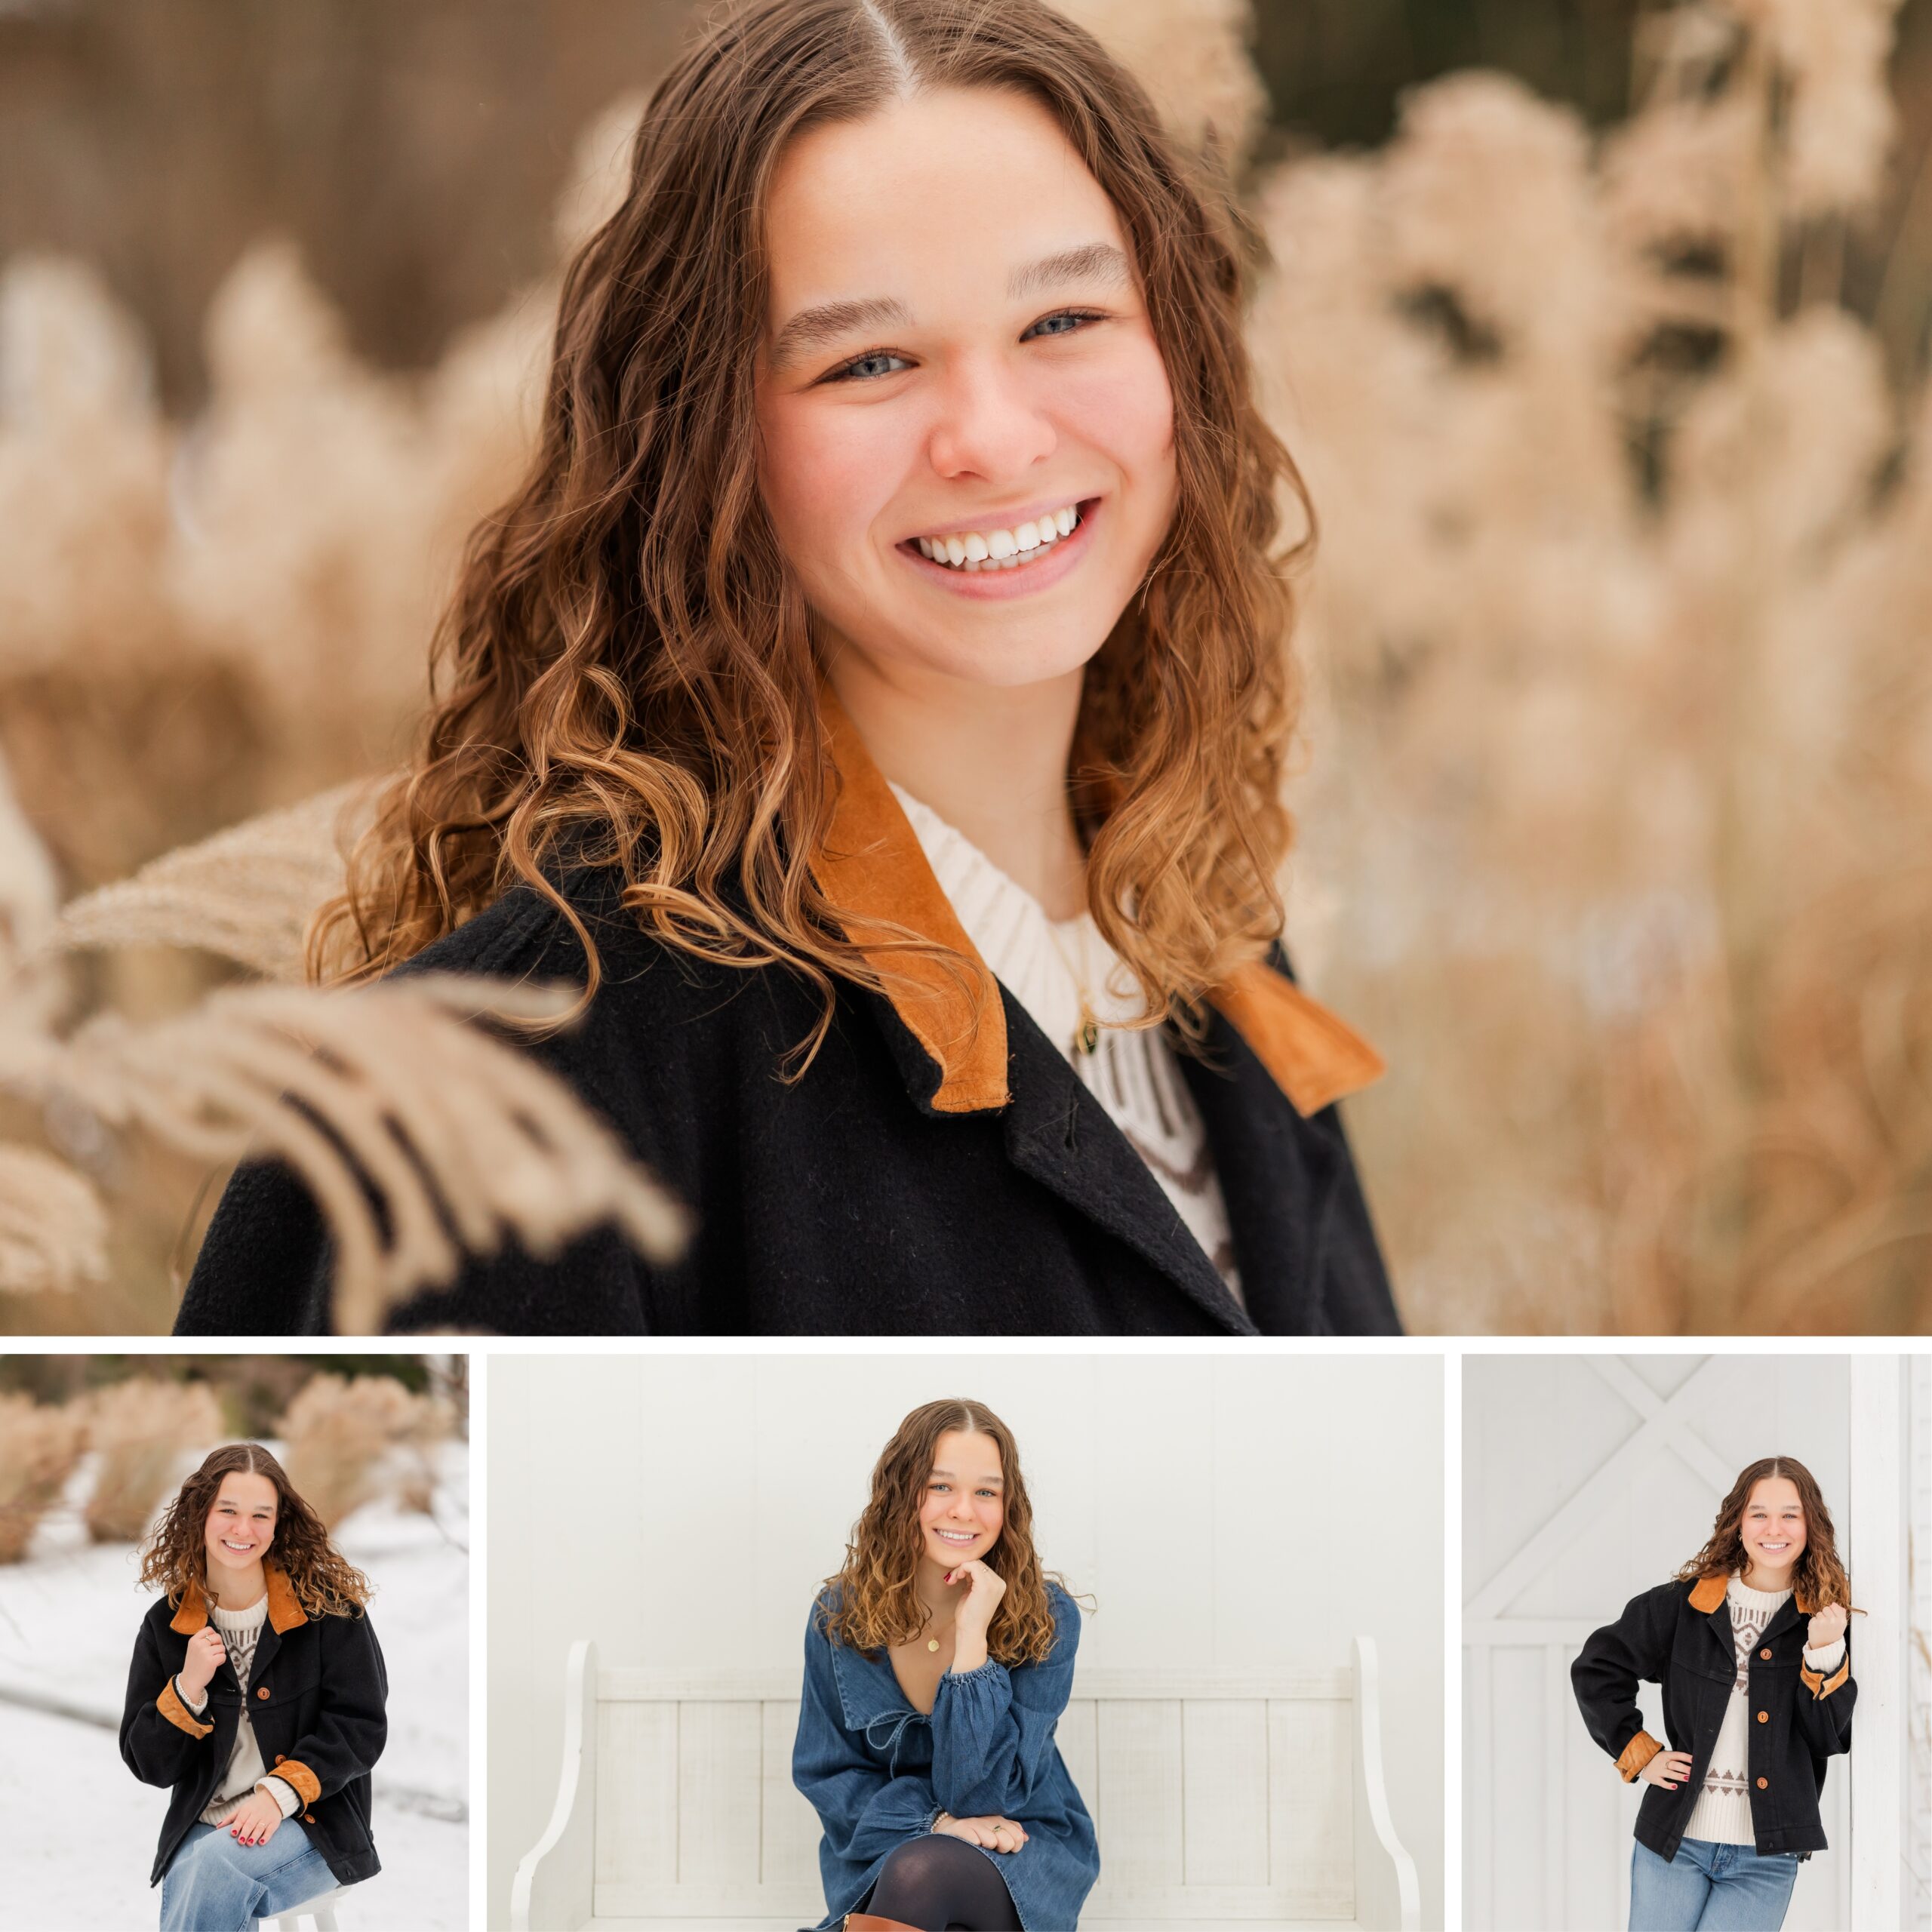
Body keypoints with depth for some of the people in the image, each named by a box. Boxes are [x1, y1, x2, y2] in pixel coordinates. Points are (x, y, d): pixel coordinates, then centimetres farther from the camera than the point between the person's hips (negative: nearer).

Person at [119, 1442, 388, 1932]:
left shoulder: (328, 1606, -3)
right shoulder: (166, 1624, 7)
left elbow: (361, 1728, -5)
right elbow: (148, 1765, 8)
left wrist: (279, 1792, -18)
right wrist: (188, 1689, -10)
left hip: (313, 1826, -2)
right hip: (200, 1831, 2)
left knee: (219, 1866, -33)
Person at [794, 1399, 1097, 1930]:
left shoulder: (1045, 1618, -9)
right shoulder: (839, 1616, -3)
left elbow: (981, 1793, -14)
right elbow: (827, 1774, 2)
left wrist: (972, 1637, -22)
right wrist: (934, 1819, -16)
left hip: (1021, 1858, -1)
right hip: (883, 1854, 1)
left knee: (919, 1872, -36)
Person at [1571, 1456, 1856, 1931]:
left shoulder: (1830, 1621, 2)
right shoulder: (1683, 1604, 2)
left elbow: (1830, 1739, -4)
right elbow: (1596, 1669, 10)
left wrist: (1824, 1655, -17)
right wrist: (1637, 1753, 4)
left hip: (1766, 1858, -1)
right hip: (1675, 1842, 1)